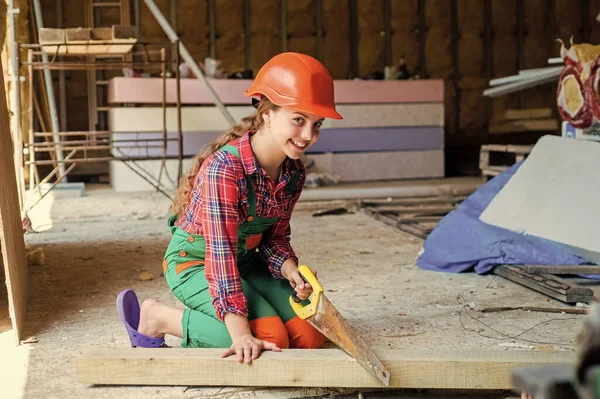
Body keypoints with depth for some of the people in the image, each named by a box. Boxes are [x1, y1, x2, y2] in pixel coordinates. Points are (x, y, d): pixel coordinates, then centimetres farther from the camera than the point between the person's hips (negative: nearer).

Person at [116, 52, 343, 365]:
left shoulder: (294, 173, -6)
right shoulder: (225, 167, -30)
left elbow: (275, 237, 5)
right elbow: (221, 252, -34)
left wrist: (290, 271, -18)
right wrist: (241, 334, -40)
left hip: (246, 261, 8)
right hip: (195, 260, -7)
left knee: (310, 337, -7)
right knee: (272, 337, -24)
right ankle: (158, 317, -7)